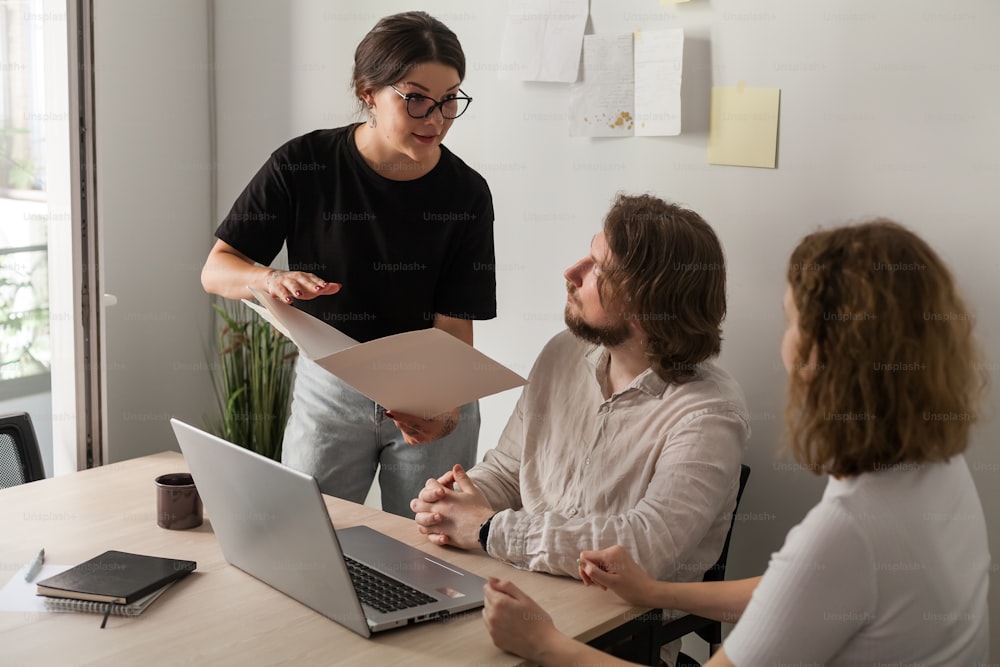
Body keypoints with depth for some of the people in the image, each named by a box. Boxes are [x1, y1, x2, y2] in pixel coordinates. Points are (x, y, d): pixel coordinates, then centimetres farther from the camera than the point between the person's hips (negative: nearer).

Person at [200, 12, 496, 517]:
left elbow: (454, 325, -12)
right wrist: (271, 279, -30)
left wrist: (446, 408, -32)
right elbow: (216, 269, -8)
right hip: (328, 391, 0)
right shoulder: (303, 166, -12)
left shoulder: (465, 193, -11)